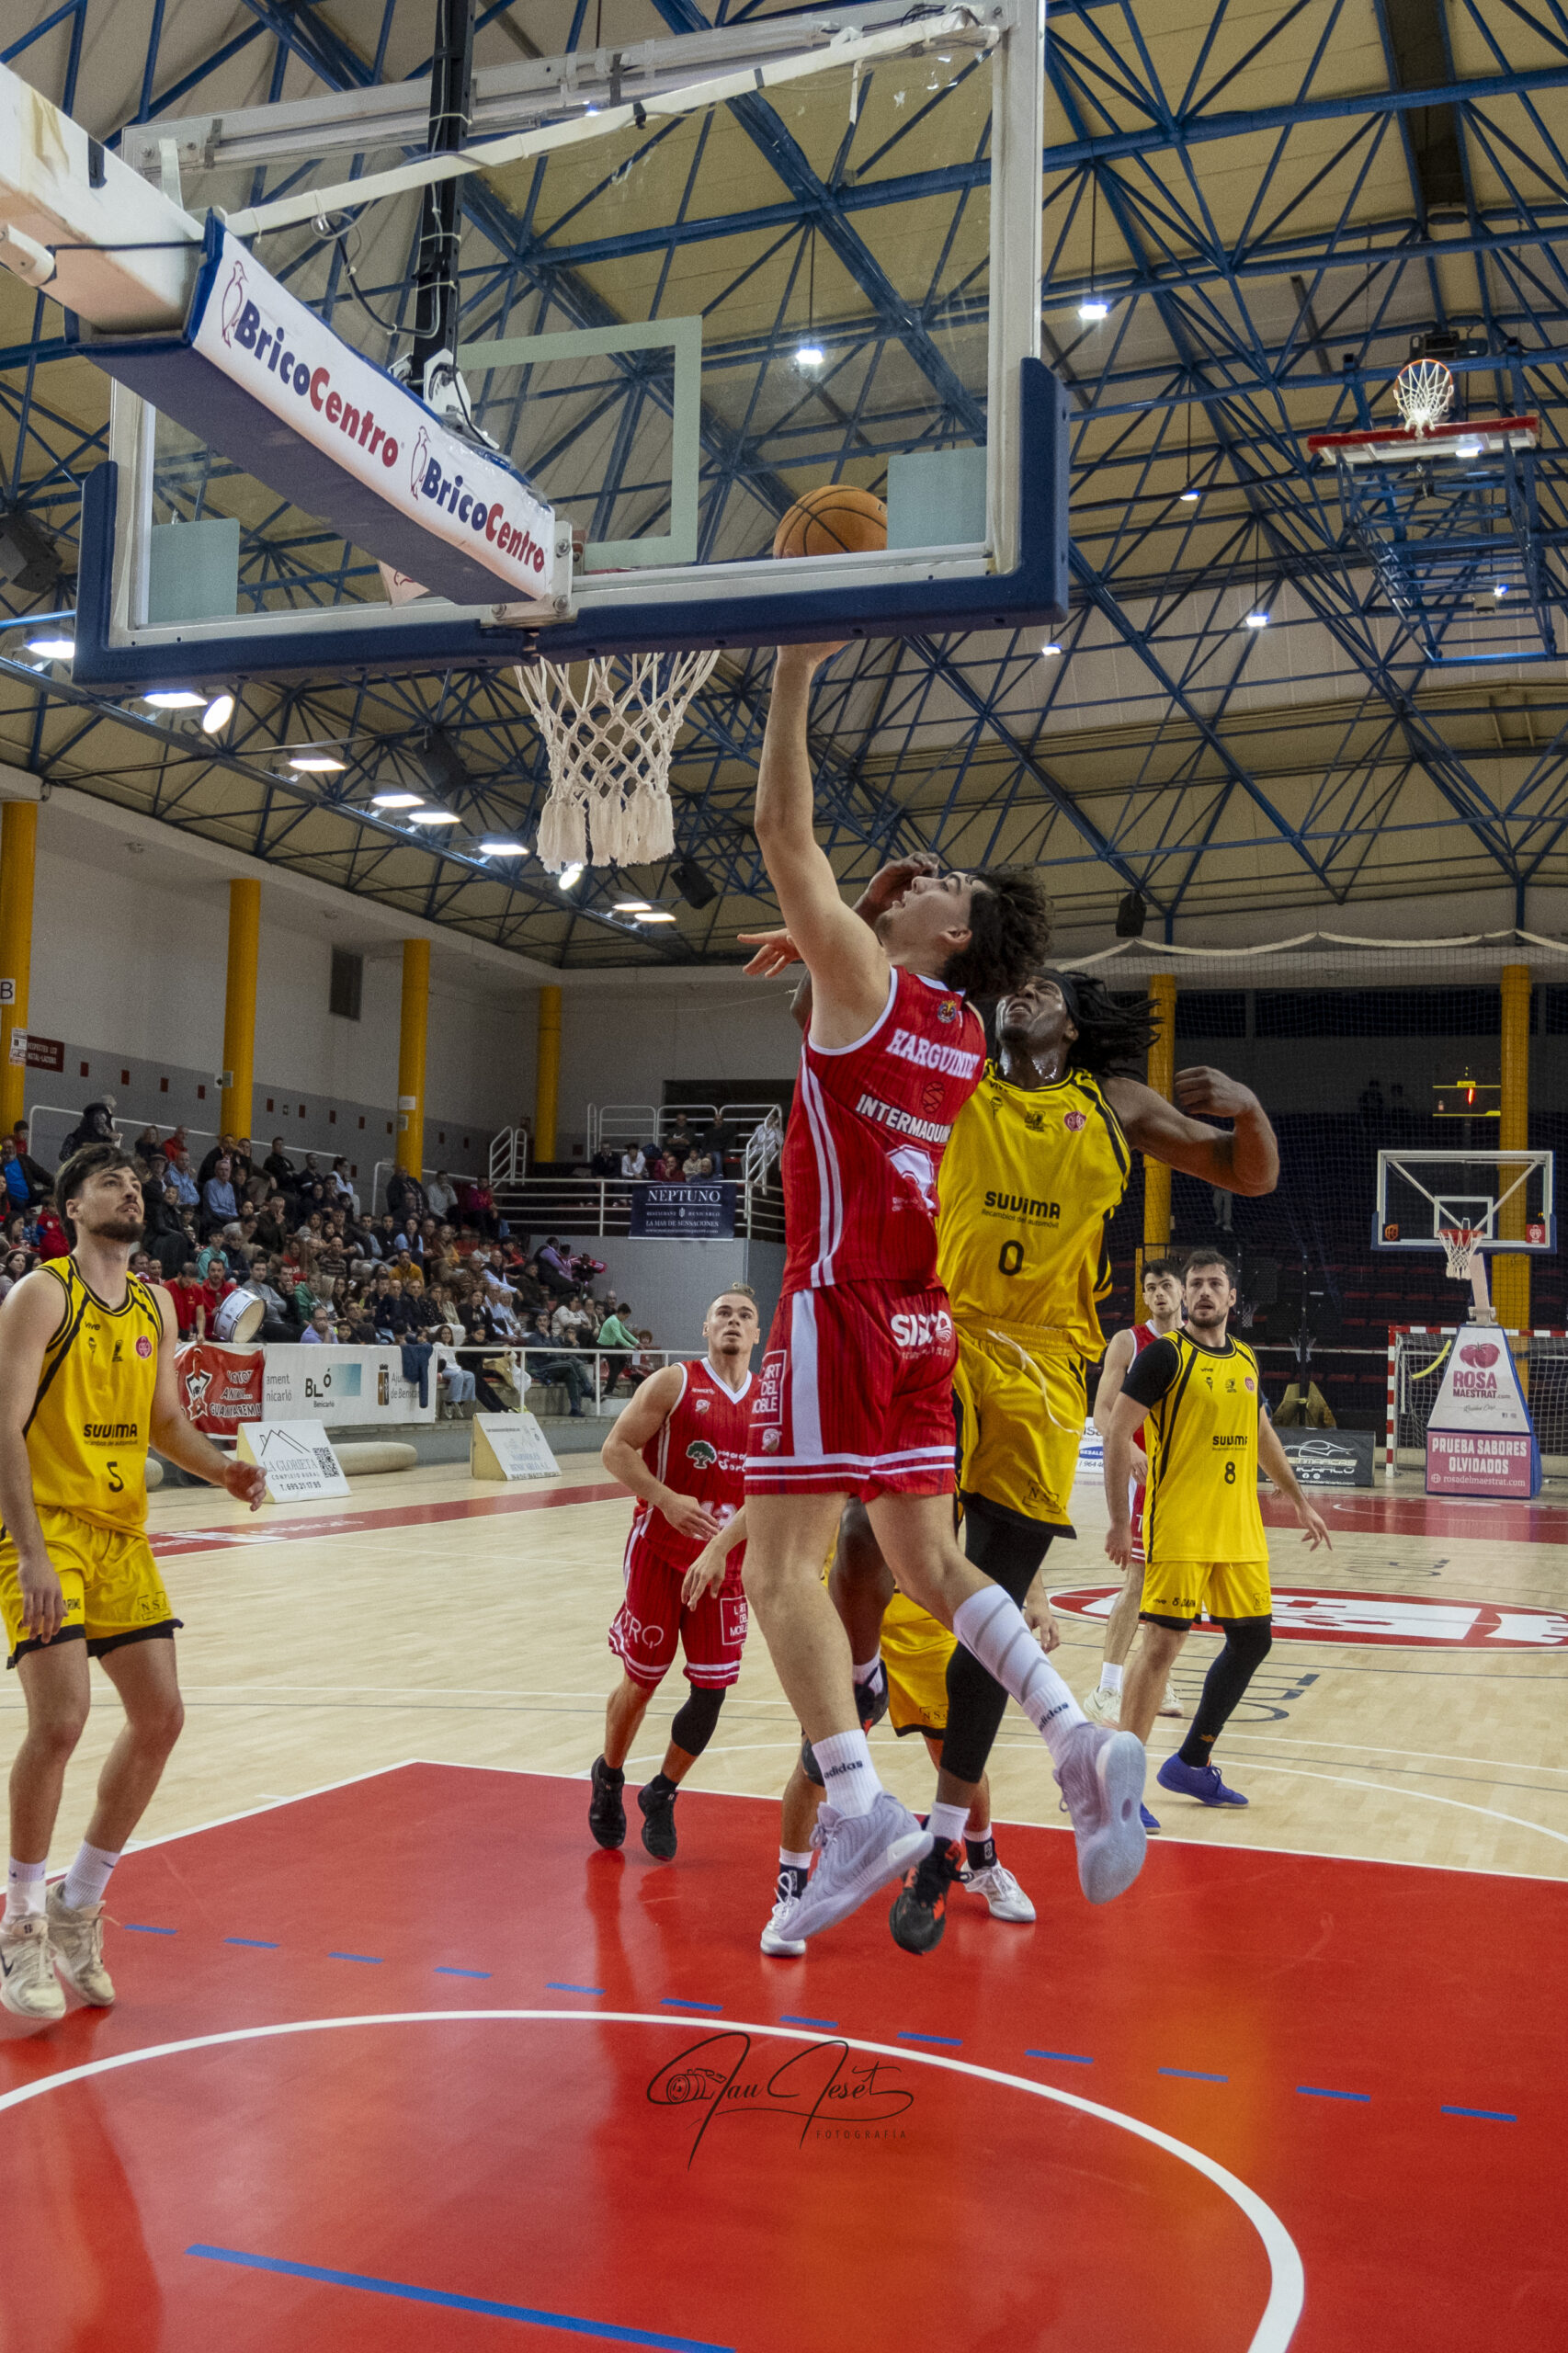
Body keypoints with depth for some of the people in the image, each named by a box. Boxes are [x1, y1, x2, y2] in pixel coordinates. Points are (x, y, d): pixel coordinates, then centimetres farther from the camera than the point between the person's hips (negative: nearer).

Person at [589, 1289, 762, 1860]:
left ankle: (661, 1796, 21)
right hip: (659, 1554, -3)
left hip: (726, 1562, 3)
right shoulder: (673, 1384, -7)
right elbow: (615, 1450, -10)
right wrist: (667, 1499, -23)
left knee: (711, 1690, -2)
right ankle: (609, 1779, 34)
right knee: (640, 1681, 6)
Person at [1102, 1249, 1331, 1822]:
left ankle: (1191, 1764, 24)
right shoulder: (1165, 1354, -7)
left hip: (1240, 1531, 7)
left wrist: (1298, 1501, 27)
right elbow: (1117, 1434, -10)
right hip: (1179, 1529, -7)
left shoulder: (1246, 1361, 13)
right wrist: (1119, 1521, -15)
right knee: (1163, 1643, -9)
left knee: (1252, 1639, 11)